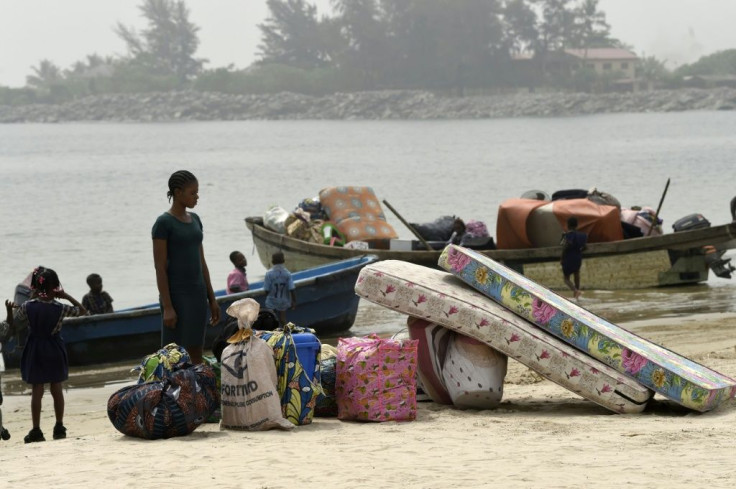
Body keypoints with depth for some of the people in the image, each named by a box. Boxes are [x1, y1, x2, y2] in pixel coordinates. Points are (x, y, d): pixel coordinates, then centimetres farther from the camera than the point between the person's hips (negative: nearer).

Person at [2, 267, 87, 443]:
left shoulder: (27, 306, -10)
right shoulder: (60, 308, -11)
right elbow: (83, 310, 4)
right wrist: (66, 296, -1)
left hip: (35, 352, 0)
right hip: (54, 351, 0)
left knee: (37, 391, 0)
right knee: (57, 390, 11)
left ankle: (36, 430, -4)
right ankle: (59, 427, 17)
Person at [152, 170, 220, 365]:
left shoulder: (195, 220, 12)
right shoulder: (163, 224, -9)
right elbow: (160, 267, -12)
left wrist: (212, 299, 15)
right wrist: (167, 307, -17)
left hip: (197, 292, 7)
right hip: (176, 294, -7)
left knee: (196, 354, 7)